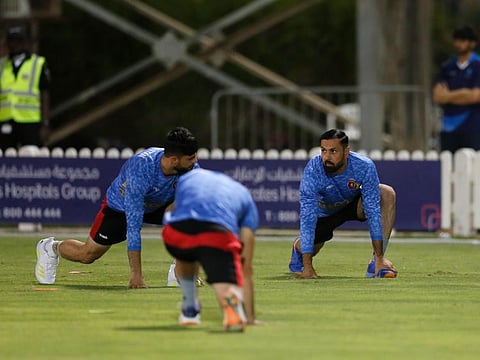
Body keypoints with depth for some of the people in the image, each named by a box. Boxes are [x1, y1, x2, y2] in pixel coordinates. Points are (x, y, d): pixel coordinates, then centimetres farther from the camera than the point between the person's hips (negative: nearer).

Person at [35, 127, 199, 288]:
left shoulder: (191, 167, -29)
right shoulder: (140, 171, -44)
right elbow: (133, 226, -43)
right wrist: (136, 273, -46)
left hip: (158, 206, 3)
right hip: (119, 207, -3)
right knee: (87, 255, 8)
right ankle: (51, 248, 40)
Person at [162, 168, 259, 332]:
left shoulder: (189, 177, 39)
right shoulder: (245, 197, 32)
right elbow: (246, 267, 26)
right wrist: (250, 316, 27)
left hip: (177, 231, 3)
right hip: (218, 236, -3)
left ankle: (190, 310, 35)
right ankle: (231, 303, -40)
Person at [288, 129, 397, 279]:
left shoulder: (364, 166, -34)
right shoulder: (312, 172, -36)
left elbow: (373, 212, -32)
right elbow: (307, 219, -38)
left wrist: (379, 255, -37)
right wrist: (307, 267, -43)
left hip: (354, 204, 0)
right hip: (324, 212, 1)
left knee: (387, 194, -26)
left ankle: (378, 261, -26)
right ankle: (298, 247, 30)